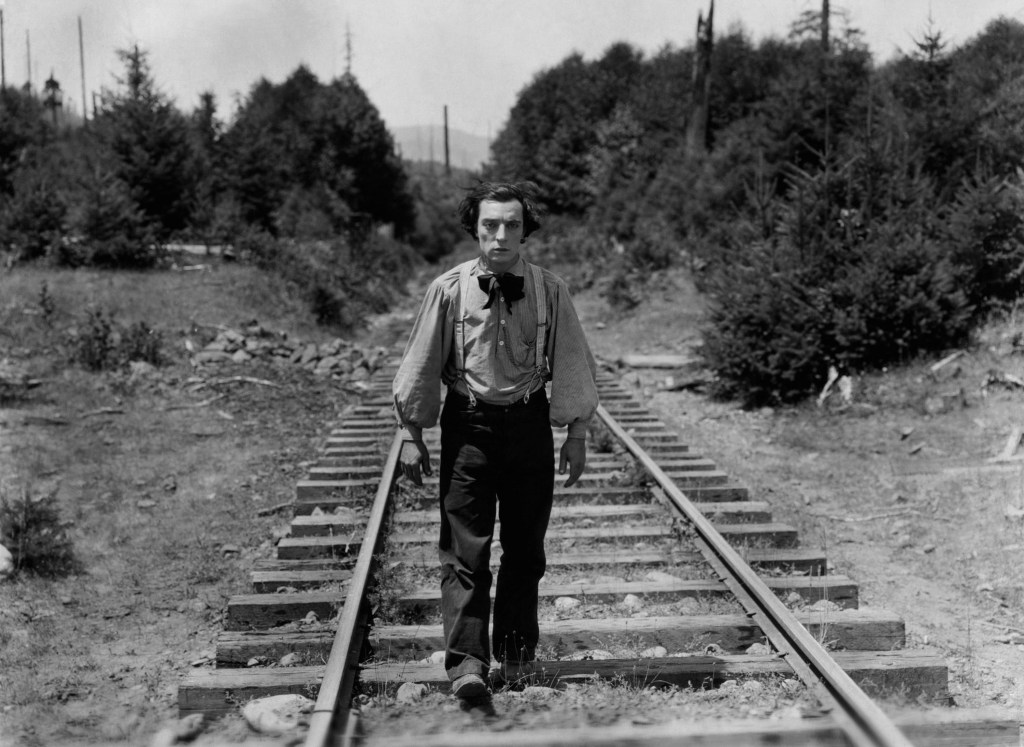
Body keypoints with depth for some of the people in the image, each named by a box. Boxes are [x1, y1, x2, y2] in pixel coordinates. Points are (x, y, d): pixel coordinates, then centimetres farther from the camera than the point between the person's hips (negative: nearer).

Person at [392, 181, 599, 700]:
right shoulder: (448, 290, -6)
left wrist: (576, 434, 6)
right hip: (467, 424, -1)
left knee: (525, 545, 12)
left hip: (529, 424, 2)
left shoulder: (550, 291, -3)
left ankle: (517, 645, 31)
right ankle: (467, 661, -4)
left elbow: (571, 363, 5)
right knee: (464, 547, -6)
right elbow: (421, 364, 1)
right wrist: (412, 435, 2)